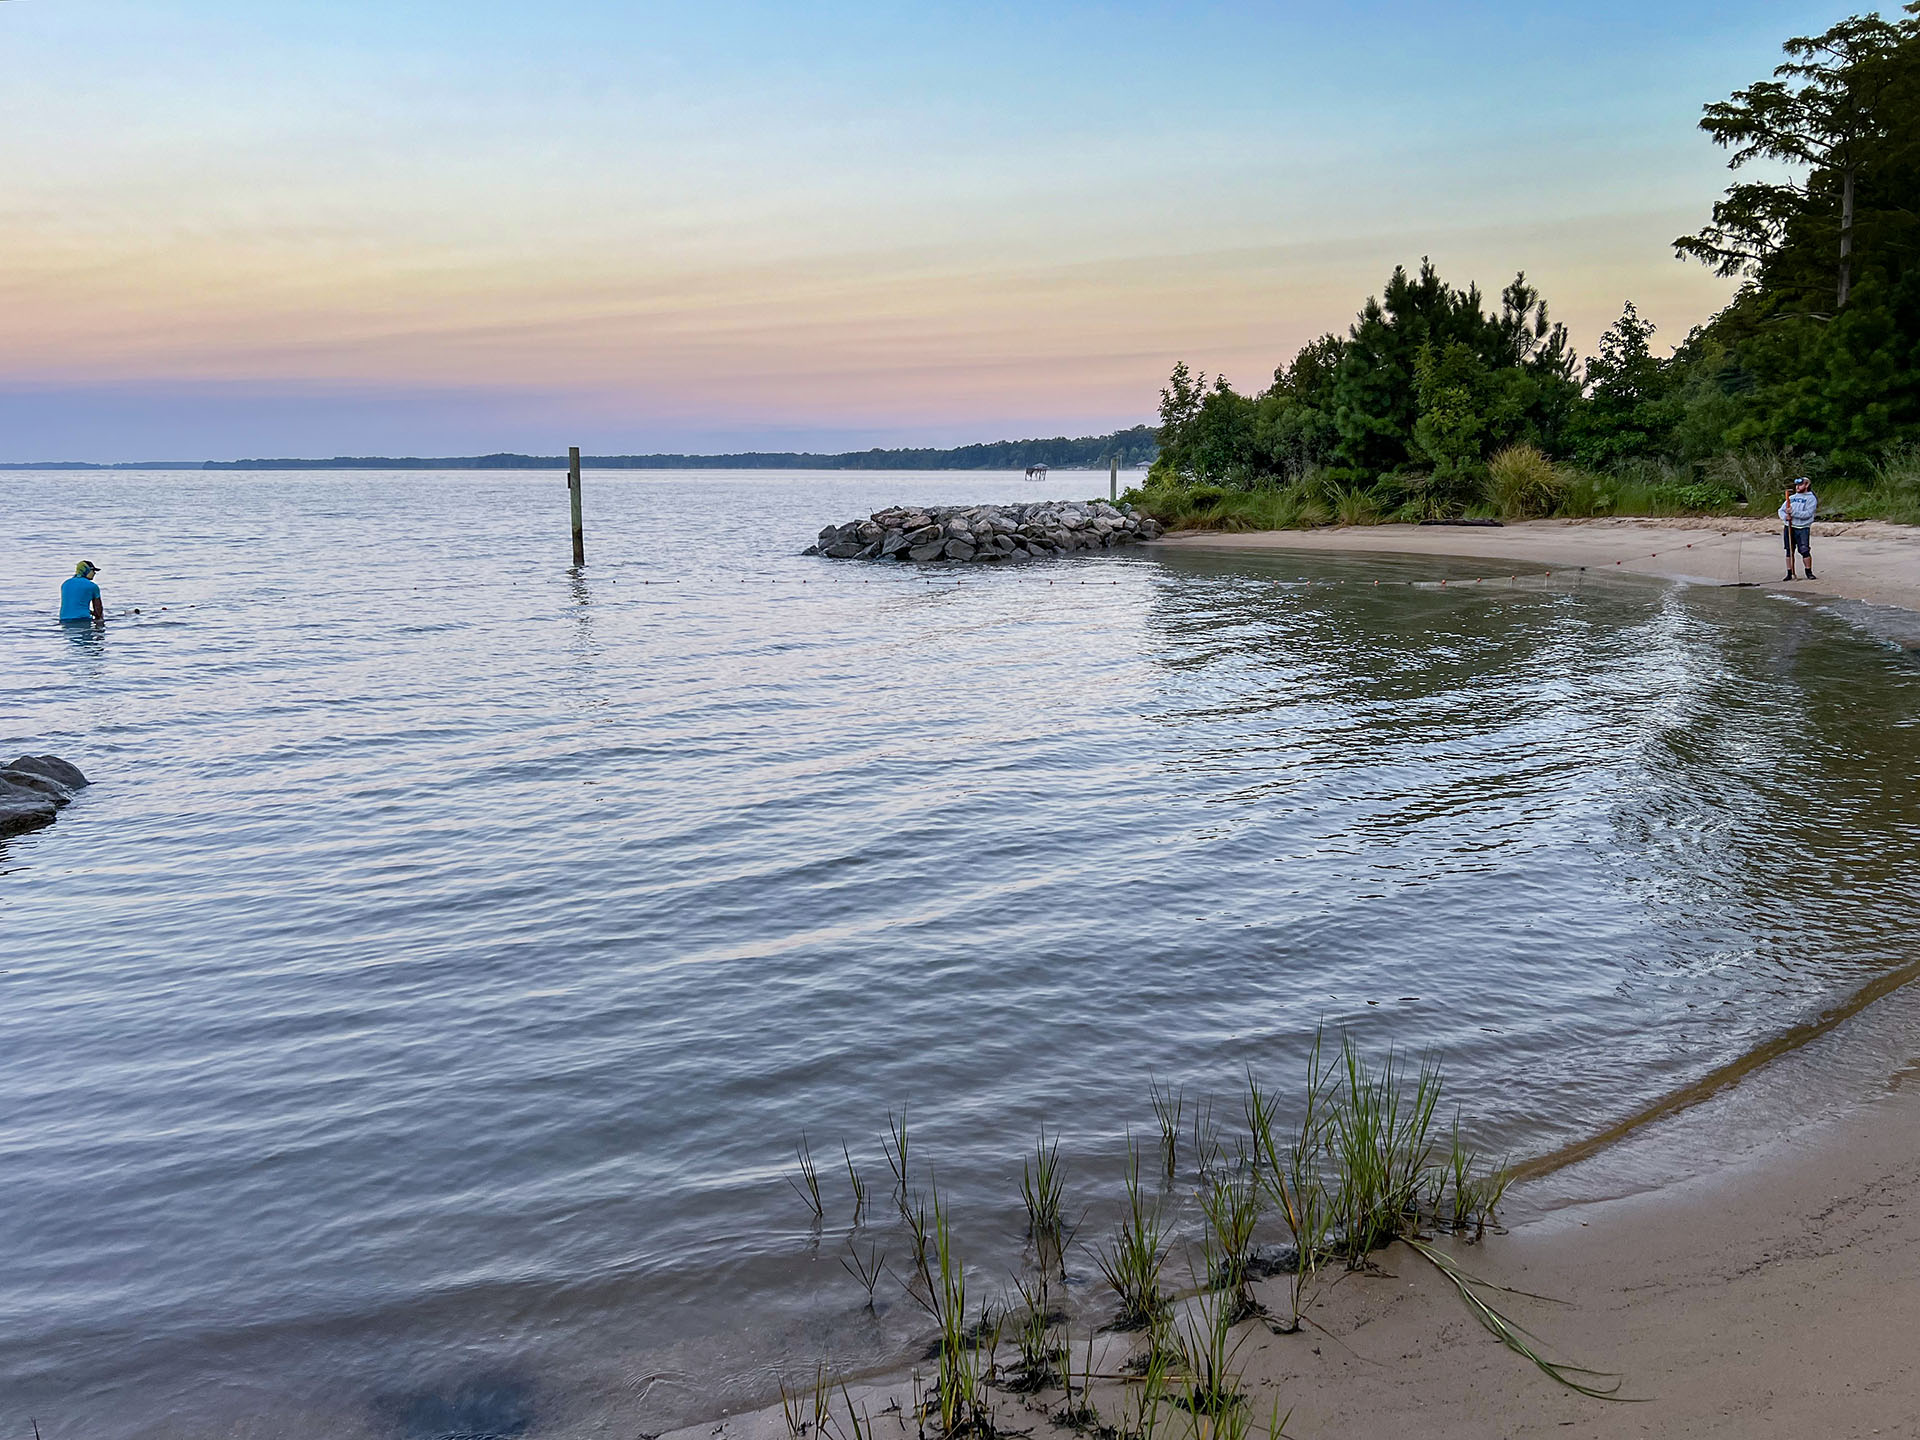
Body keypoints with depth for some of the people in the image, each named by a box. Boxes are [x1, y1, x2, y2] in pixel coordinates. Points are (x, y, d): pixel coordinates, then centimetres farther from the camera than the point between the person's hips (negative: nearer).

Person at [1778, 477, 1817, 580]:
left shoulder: (1811, 498, 0)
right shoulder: (1792, 497, 17)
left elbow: (1807, 514, -13)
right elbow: (1781, 510, 13)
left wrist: (1793, 512, -21)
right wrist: (1785, 516, -9)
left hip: (1802, 528, -5)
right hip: (1789, 527, 5)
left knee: (1804, 551, -9)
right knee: (1789, 551, 5)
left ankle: (1809, 572, 3)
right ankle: (1789, 573, 11)